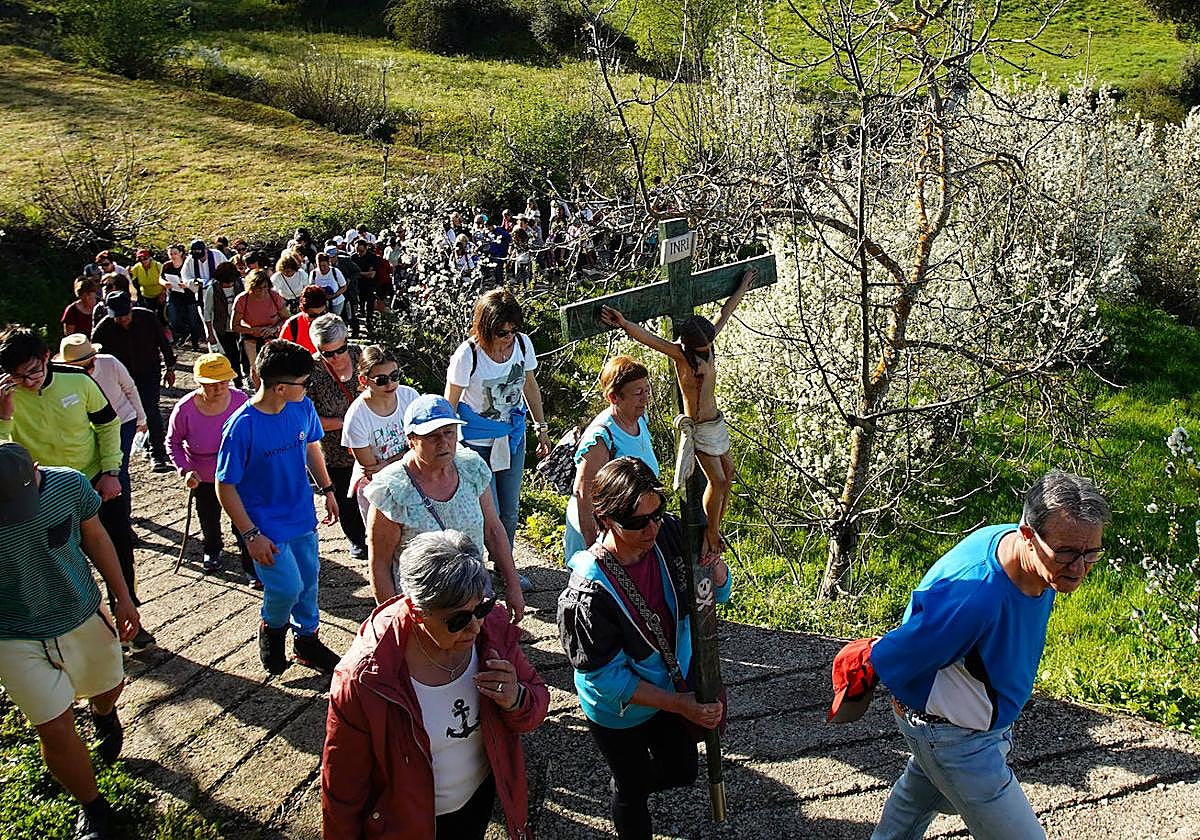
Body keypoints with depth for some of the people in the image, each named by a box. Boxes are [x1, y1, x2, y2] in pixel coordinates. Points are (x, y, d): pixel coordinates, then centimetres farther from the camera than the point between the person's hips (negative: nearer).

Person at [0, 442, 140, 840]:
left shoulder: (69, 485, -21)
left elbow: (94, 537, -2)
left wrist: (121, 597, 3)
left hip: (84, 618, 3)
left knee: (107, 689, 25)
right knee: (56, 731, 1)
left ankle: (103, 716, 63)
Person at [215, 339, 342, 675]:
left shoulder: (302, 407, -10)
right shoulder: (242, 426, -26)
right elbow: (225, 487, -18)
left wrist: (327, 489, 12)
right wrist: (251, 535, -18)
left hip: (302, 515, 6)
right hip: (266, 526, -6)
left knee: (308, 579, 17)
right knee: (287, 587, -7)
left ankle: (306, 640, 40)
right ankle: (271, 629, 27)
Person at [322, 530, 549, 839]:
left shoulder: (493, 627, -22)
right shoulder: (362, 680, -34)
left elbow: (537, 706, -8)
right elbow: (342, 787, -21)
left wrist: (516, 700, -30)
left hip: (481, 797, 4)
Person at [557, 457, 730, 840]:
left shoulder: (668, 534, -21)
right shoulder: (588, 595, -36)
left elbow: (718, 593, -7)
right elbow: (607, 680, -25)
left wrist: (712, 561, -30)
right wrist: (679, 704, -23)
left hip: (677, 687, 5)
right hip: (621, 713, -5)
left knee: (680, 772, 27)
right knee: (634, 791, 22)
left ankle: (624, 787, 57)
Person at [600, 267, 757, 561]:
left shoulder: (707, 341, -1)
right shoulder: (680, 353, -20)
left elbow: (725, 313, 12)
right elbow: (647, 338, -36)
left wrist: (744, 285, 24)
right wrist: (625, 324, -54)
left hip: (716, 421, 8)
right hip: (697, 427, -8)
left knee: (727, 475, 14)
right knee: (717, 481, -5)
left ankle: (714, 529, 29)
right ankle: (711, 534, 12)